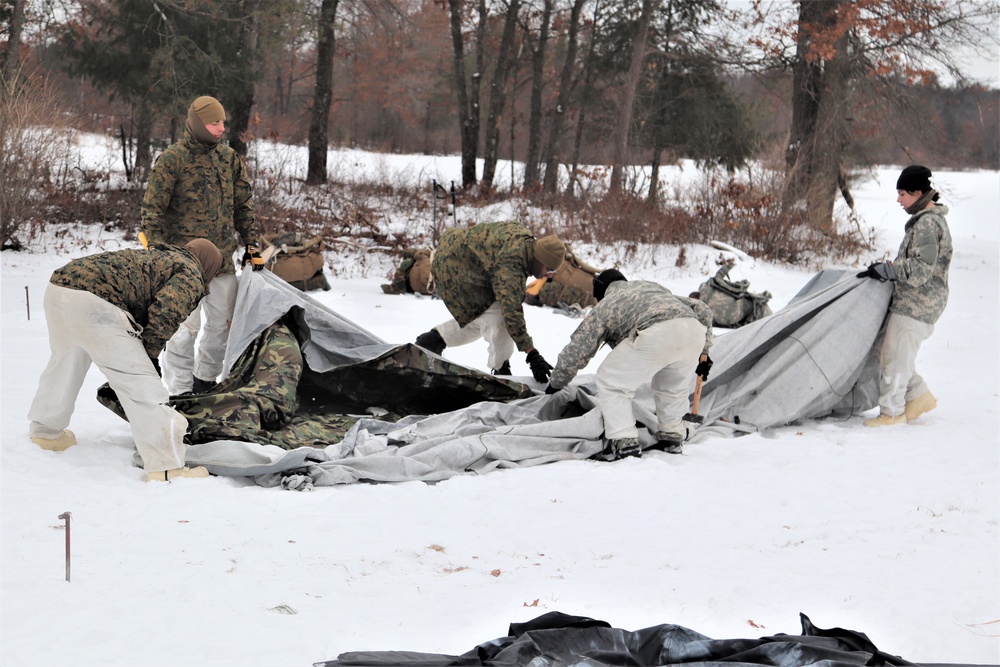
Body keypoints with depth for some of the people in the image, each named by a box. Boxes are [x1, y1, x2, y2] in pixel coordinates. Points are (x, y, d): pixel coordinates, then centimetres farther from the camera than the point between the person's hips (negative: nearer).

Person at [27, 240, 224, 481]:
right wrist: (150, 356, 6)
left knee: (65, 363, 33)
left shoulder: (155, 259, 36)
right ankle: (166, 466, -9)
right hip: (93, 302, -9)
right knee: (139, 381, -6)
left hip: (59, 287, 9)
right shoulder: (190, 273, 11)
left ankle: (45, 431, 51)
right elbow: (164, 314, -6)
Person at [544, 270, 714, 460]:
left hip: (656, 335, -5)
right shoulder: (653, 287, 41)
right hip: (695, 331, 5)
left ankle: (624, 441, 3)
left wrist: (555, 384, 42)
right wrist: (702, 352, 39)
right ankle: (672, 437, 32)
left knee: (611, 382, 12)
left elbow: (574, 354, 26)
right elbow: (701, 309, 36)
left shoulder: (603, 308, 26)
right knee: (673, 385, 33)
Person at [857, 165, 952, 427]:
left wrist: (884, 269, -20)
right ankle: (919, 396, 23)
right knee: (885, 349, 15)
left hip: (916, 306, -10)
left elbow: (919, 270, -25)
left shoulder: (928, 224, -19)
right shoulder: (924, 219, 14)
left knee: (895, 355, -3)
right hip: (909, 301, 10)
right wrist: (885, 270, 12)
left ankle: (892, 412, 8)